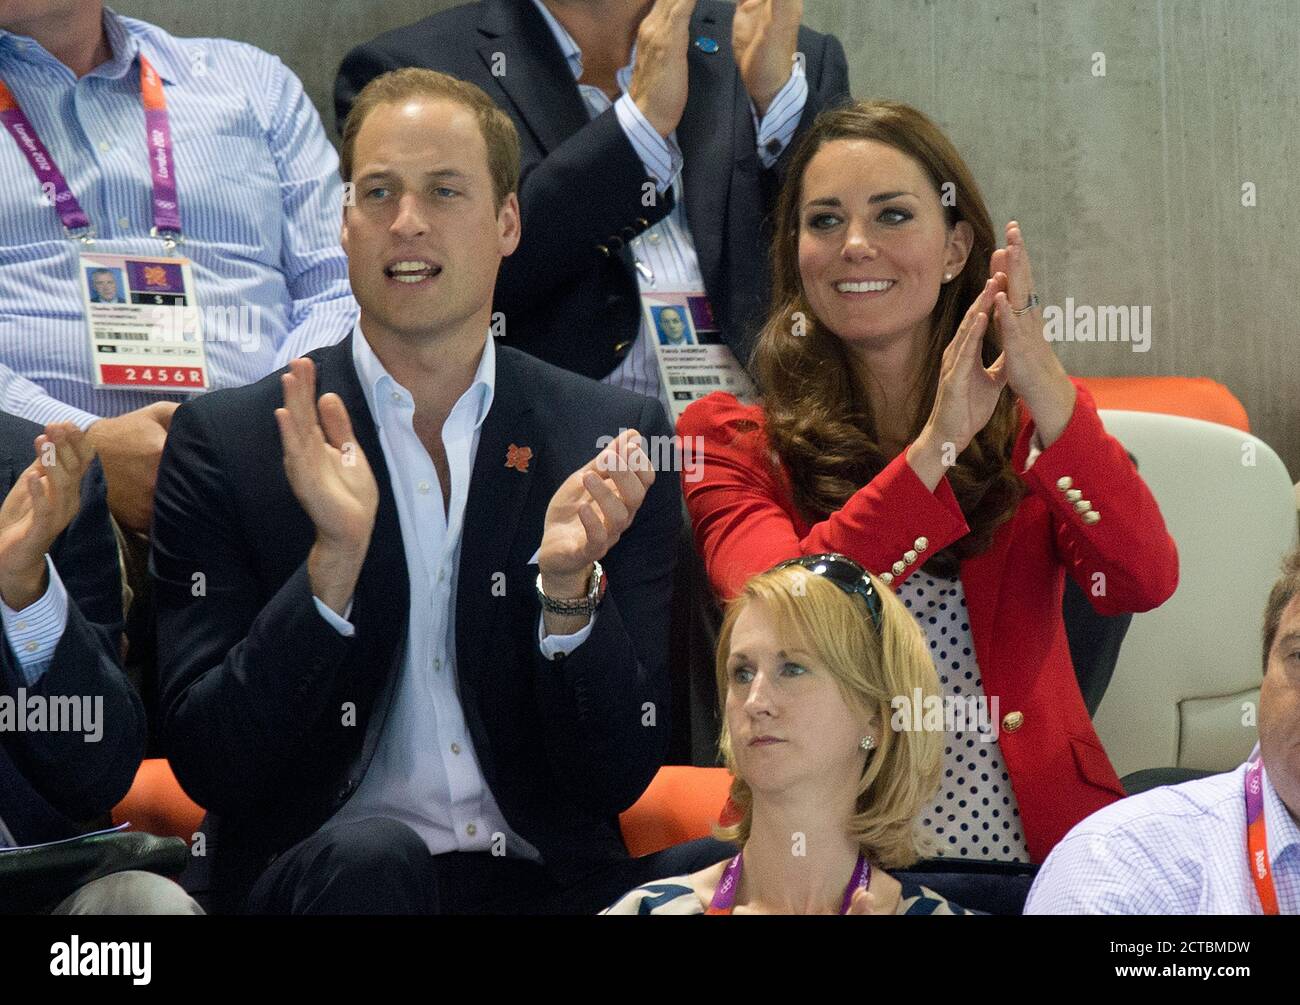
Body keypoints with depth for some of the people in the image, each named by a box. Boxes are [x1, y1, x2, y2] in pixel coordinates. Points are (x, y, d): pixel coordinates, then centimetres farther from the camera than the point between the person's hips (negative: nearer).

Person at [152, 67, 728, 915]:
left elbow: (620, 779, 2)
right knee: (371, 853, -34)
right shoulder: (225, 442, 2)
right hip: (309, 873, 1)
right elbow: (208, 768, -5)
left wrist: (569, 584, -16)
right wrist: (336, 560, -18)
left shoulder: (616, 439, 6)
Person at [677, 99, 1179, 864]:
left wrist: (1046, 391, -16)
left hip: (1036, 840, 1)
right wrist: (935, 448, -17)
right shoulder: (731, 438, 8)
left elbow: (1144, 583, -5)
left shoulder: (1029, 422, 14)